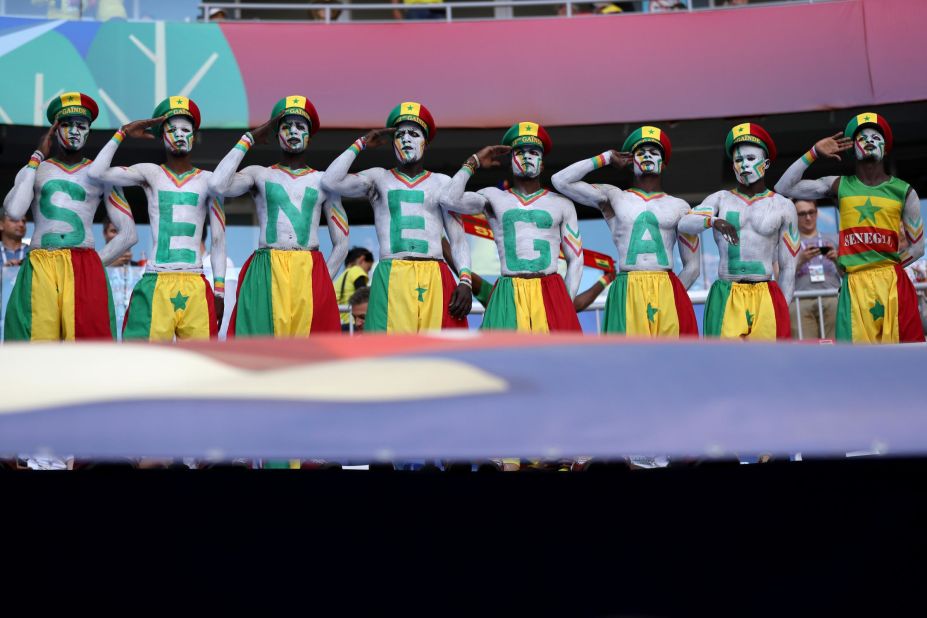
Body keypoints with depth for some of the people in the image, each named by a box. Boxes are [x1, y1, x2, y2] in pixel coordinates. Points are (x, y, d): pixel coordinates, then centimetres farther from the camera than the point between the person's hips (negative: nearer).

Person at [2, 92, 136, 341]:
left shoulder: (99, 174, 15)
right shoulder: (33, 170, 17)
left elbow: (128, 234, 14)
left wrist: (95, 263, 3)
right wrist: (37, 158, 6)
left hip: (85, 271, 0)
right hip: (39, 270, 1)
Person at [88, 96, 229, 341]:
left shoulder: (207, 180, 9)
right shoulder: (150, 173, 8)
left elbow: (218, 241, 9)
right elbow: (97, 172, -5)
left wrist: (219, 291, 4)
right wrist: (123, 133, 0)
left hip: (195, 287, 1)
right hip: (155, 284, -1)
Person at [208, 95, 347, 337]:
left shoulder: (323, 181, 16)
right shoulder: (259, 174, 13)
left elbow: (341, 243, 16)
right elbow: (217, 186, -7)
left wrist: (322, 282, 3)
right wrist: (248, 140, 3)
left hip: (311, 275, 1)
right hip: (265, 274, -1)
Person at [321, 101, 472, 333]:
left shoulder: (442, 182, 18)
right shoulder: (378, 178, 16)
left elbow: (458, 238, 12)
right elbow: (330, 182, 1)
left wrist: (465, 280, -3)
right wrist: (361, 144, 8)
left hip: (436, 281, 1)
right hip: (392, 280, -1)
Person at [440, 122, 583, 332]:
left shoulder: (562, 204, 12)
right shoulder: (494, 198, 11)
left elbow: (576, 259, 13)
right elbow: (449, 199, -5)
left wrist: (566, 304, 4)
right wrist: (474, 163, 6)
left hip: (551, 294, 1)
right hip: (509, 297, -1)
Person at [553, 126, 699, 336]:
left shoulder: (679, 207, 15)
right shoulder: (613, 197, 14)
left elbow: (692, 267, 16)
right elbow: (561, 180, 6)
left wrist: (667, 296, 7)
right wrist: (605, 158, 13)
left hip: (668, 294, 1)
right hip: (627, 294, -1)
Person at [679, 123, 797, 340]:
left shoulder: (783, 206, 9)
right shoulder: (721, 199, 10)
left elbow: (788, 267, 10)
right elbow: (684, 224, -9)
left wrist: (783, 310, 5)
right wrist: (713, 221, -29)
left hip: (766, 299, 0)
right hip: (726, 299, 0)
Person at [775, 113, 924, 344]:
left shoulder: (903, 191, 8)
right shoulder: (839, 186, 10)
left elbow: (916, 247, 14)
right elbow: (784, 188, 8)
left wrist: (884, 270, 10)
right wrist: (814, 153, 4)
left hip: (893, 283, 0)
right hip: (854, 286, 0)